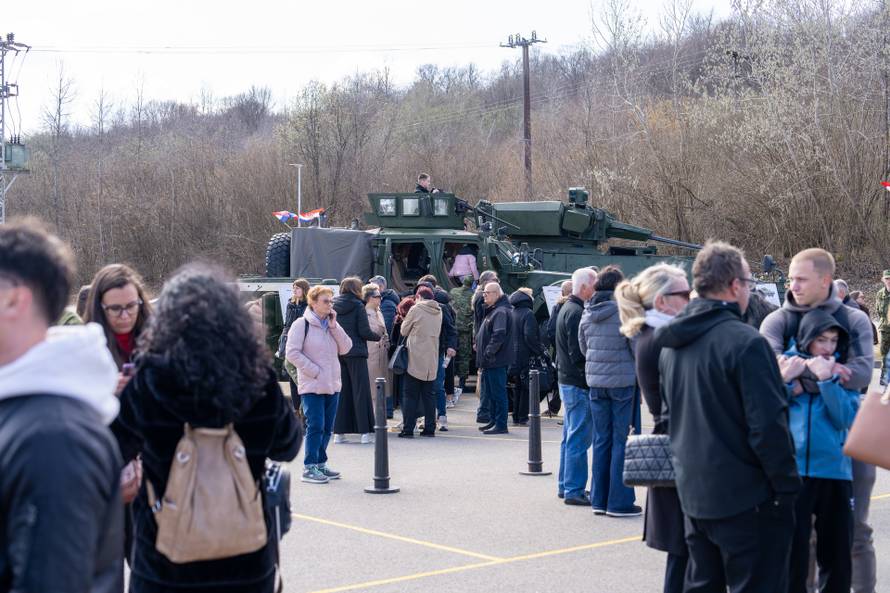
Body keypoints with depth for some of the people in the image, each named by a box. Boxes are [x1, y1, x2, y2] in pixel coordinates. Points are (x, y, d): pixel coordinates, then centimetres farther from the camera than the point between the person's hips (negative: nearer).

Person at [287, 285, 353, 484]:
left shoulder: (332, 324, 14)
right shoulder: (302, 324, -7)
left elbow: (345, 348, 5)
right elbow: (293, 353, -12)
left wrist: (334, 326, -5)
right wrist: (315, 371, -14)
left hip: (332, 385, 7)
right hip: (312, 386, -7)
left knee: (327, 428, 11)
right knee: (315, 426, -10)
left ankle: (320, 463, 21)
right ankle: (309, 468, -6)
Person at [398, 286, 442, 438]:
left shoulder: (416, 309, -7)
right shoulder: (438, 311, 8)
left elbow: (404, 331, 0)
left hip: (415, 360, -5)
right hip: (432, 360, 5)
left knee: (411, 395, -1)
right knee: (429, 394, 11)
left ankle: (408, 429, -3)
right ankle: (430, 428, 9)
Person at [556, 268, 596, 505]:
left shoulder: (567, 308, 15)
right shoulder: (577, 312, -18)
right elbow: (579, 352, -22)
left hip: (566, 380, 11)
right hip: (578, 383, -11)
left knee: (570, 437, 17)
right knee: (579, 438, -6)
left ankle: (565, 486, 25)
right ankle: (574, 490, -3)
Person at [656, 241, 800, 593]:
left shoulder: (672, 345, 9)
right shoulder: (745, 342, -18)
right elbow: (769, 427, -19)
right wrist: (786, 488, -11)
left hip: (693, 494, 8)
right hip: (746, 497, -8)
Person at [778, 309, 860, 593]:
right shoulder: (786, 364, 6)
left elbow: (846, 419, -5)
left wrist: (827, 380, -13)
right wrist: (784, 380, -12)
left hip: (834, 471, 2)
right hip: (791, 470, -2)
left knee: (837, 554, 8)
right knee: (793, 552, -2)